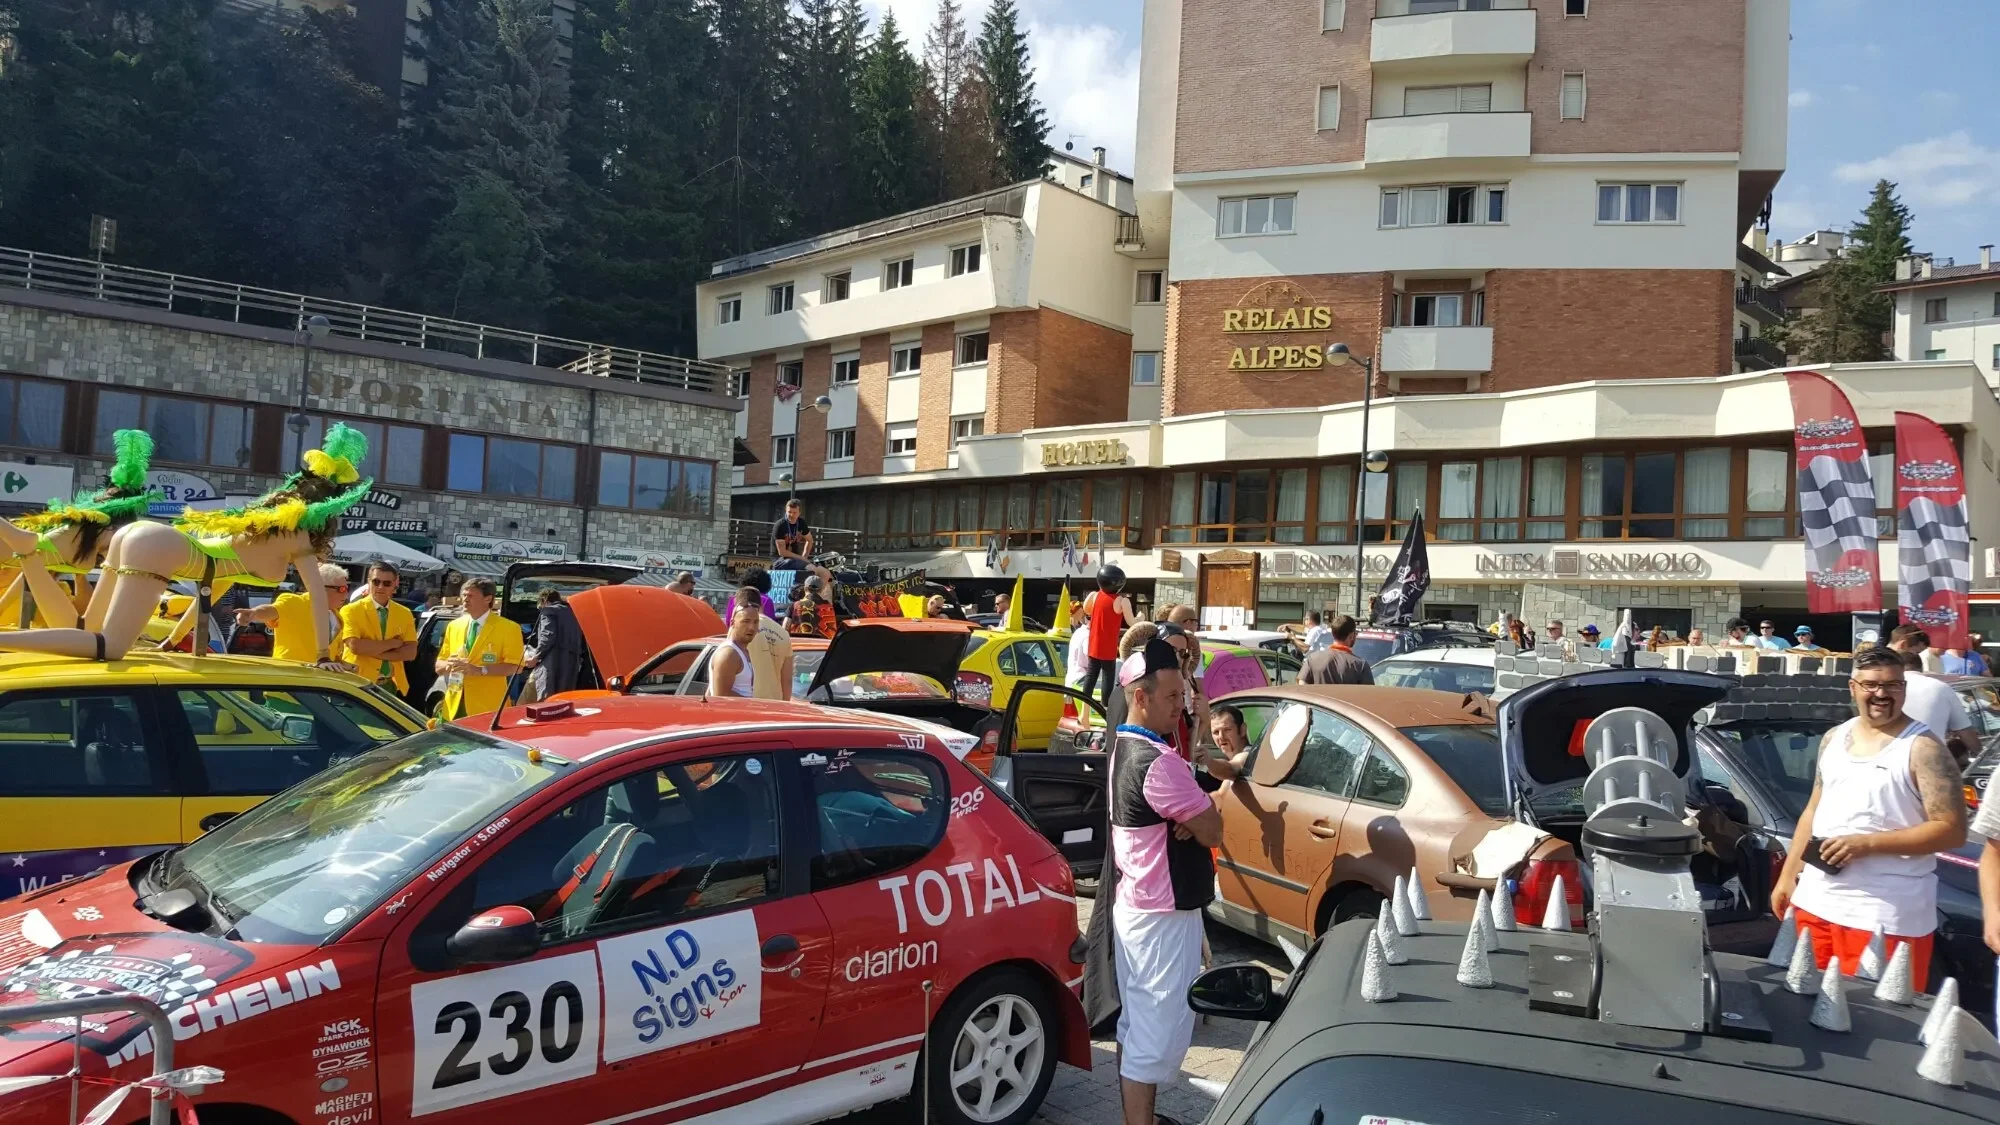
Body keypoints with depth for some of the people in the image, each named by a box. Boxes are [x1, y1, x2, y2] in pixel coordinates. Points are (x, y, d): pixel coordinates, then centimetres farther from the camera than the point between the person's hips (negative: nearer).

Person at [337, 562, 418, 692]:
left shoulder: (405, 614, 6)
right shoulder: (351, 610, -5)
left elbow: (411, 652, -3)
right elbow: (355, 646, -19)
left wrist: (371, 650, -14)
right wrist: (392, 643, -13)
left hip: (392, 685, 3)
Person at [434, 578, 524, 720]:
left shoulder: (508, 628, -2)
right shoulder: (454, 626, 15)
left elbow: (515, 666, -10)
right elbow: (439, 666, 17)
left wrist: (479, 669, -19)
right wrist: (449, 664, -7)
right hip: (454, 707, 4)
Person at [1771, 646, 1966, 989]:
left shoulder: (1922, 748, -8)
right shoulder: (1834, 738, 11)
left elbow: (1951, 830, -13)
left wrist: (1868, 843, -20)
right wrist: (1787, 877, 14)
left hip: (1884, 915, -6)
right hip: (1816, 902, 6)